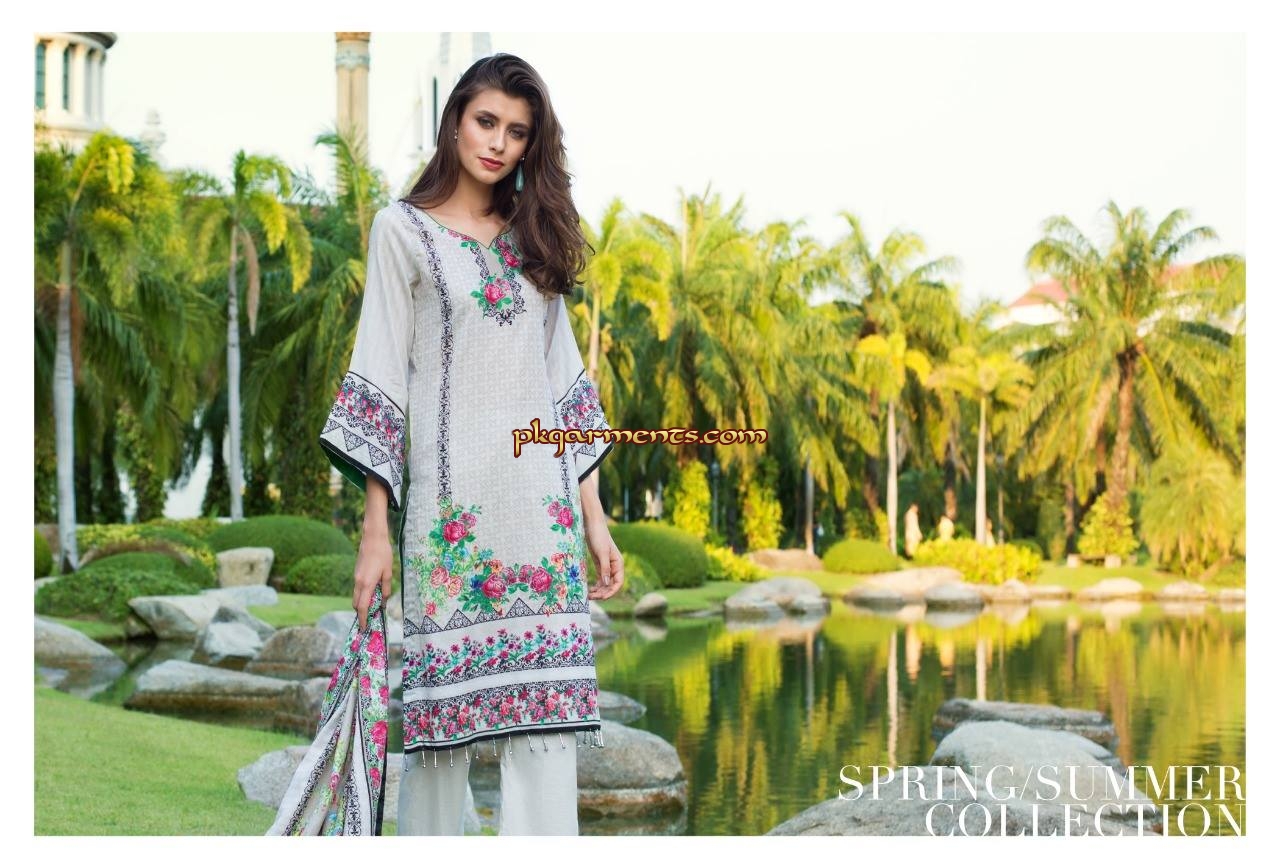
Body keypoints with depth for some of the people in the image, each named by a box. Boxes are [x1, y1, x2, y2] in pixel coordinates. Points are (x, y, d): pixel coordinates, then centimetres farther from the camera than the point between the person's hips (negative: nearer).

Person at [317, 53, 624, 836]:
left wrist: (594, 516, 10)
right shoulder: (404, 229, 4)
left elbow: (567, 382, 16)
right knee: (443, 709, -3)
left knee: (547, 711, -3)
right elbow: (380, 382, -1)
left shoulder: (535, 236, 17)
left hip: (545, 506, 4)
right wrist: (376, 529, -7)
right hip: (452, 506, -4)